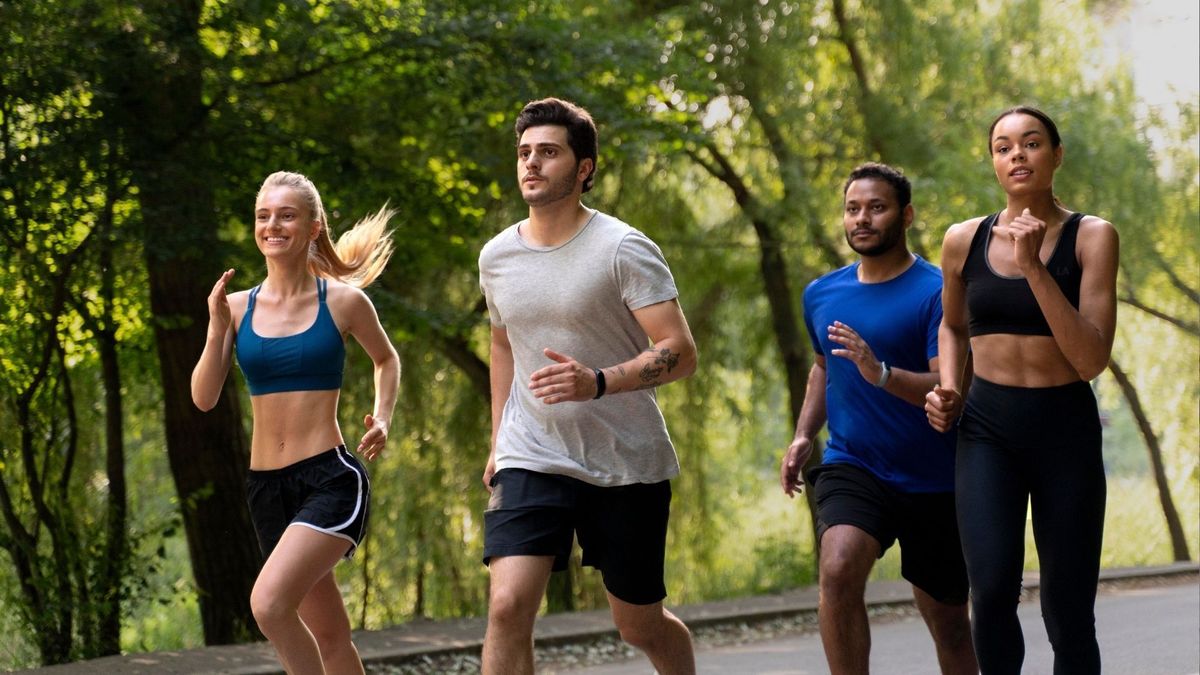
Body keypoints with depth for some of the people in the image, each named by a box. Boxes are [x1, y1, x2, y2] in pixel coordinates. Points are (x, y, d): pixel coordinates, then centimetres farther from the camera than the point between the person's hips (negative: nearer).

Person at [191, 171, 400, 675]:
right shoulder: (238, 307, 5)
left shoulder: (342, 301, -2)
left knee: (269, 603, -25)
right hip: (265, 484, 5)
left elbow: (386, 359, 16)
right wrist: (217, 329, -13)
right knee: (328, 633, 14)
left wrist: (382, 419, 0)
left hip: (331, 480, -5)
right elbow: (204, 398, -1)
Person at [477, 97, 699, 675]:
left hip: (627, 464, -3)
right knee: (507, 606, -17)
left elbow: (680, 352, -18)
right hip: (531, 459, 3)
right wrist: (498, 442, 22)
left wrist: (598, 383, -33)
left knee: (640, 626, 10)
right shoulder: (497, 257, 5)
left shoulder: (624, 249, -12)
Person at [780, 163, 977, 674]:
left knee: (947, 620, 11)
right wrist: (803, 435, 12)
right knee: (838, 573, -27)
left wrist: (881, 374, -35)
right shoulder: (821, 295, 7)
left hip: (933, 483, -3)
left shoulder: (935, 293, -11)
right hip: (852, 468, 3)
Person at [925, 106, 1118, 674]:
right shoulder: (965, 241, 3)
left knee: (1068, 611, 1)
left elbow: (1092, 360, -15)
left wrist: (1033, 267, -20)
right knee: (992, 590, -20)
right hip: (986, 427, 1)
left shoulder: (1091, 237, -5)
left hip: (1066, 429, -1)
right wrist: (948, 389, 4)